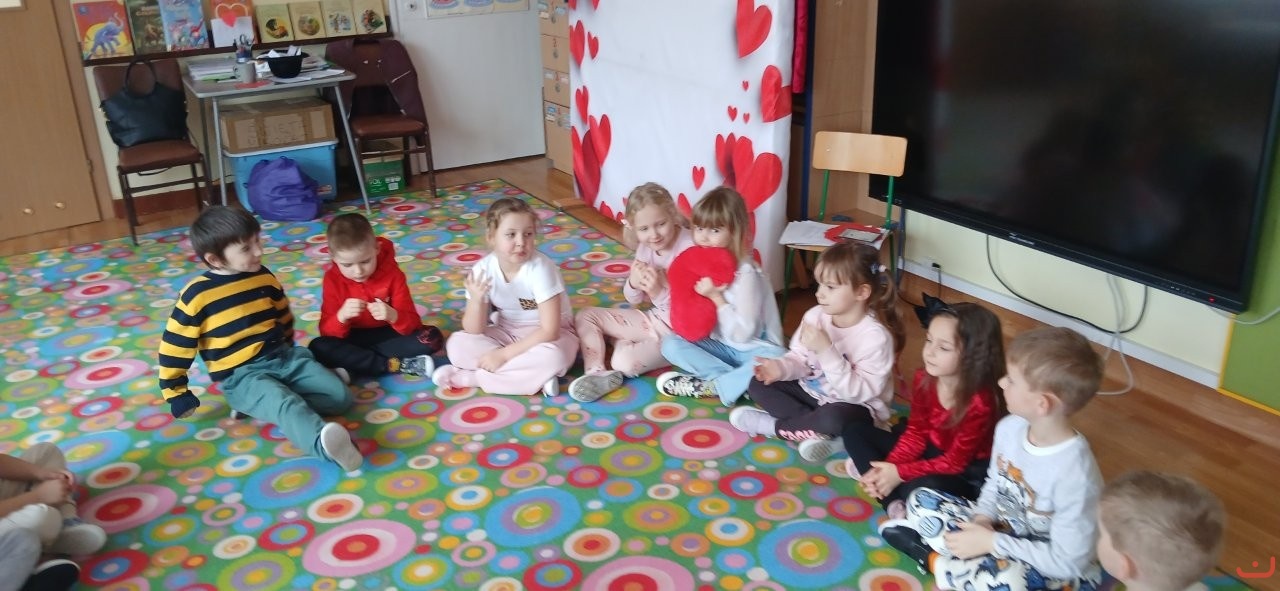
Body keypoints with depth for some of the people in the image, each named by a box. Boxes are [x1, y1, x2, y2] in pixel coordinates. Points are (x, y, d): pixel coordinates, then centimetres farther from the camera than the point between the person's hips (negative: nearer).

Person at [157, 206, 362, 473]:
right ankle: (323, 442, -64)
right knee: (286, 406, -37)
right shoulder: (197, 295, -10)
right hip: (242, 376, -6)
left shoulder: (264, 276, 5)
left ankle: (265, 401, -13)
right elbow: (174, 346, -4)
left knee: (341, 397, -12)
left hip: (284, 357, 6)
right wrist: (176, 394, 1)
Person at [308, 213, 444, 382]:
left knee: (432, 337, -24)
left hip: (388, 335, 0)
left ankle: (354, 364, -25)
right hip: (354, 340, 1)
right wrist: (341, 316, -37)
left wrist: (393, 316, -39)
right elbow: (326, 332, -15)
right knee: (318, 348, -29)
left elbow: (412, 323, -17)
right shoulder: (333, 279, -12)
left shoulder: (392, 273, -14)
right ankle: (399, 365, -28)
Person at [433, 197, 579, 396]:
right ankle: (534, 375, -22)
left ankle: (467, 376, -23)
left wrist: (504, 354, -27)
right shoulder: (482, 269, -15)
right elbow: (474, 331, -12)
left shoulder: (540, 268, -26)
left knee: (553, 357, -37)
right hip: (507, 332, 4)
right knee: (457, 344, -19)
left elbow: (549, 331, -27)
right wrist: (476, 300, -32)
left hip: (545, 334, -4)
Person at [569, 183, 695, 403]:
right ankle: (597, 374, -9)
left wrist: (658, 292, -35)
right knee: (586, 316, 3)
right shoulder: (646, 246, -2)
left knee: (625, 361, -31)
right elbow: (634, 300, 6)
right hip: (654, 319, 8)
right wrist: (634, 283, -17)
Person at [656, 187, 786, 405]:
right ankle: (741, 382, -19)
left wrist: (716, 297, -26)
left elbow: (742, 333, -24)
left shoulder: (746, 273, -22)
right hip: (719, 345, 6)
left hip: (752, 348, -6)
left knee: (777, 361, -35)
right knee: (671, 344, -15)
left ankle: (709, 387, -23)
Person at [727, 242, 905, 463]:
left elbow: (859, 392, -30)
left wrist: (826, 350, -37)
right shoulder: (815, 315, -8)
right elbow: (800, 359, -1)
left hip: (853, 407, -7)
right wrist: (781, 367, -25)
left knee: (833, 418, -40)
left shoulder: (875, 336, -26)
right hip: (812, 393, 7)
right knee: (758, 384, -4)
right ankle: (817, 431, -19)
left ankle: (772, 425, -13)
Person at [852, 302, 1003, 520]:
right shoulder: (924, 379, -10)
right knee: (854, 432, -1)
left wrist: (900, 473, -23)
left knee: (919, 487, -40)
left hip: (967, 474, -8)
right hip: (929, 452, 8)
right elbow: (916, 432, -2)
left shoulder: (980, 402, -29)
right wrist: (888, 468, -16)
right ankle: (895, 505, -16)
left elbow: (955, 462, -23)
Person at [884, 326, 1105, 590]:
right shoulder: (1010, 427, -12)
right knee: (921, 500, 3)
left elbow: (1068, 561, -26)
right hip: (1001, 529, 7)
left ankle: (934, 560, -11)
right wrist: (982, 519, -12)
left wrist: (991, 543, -23)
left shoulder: (1073, 473, -32)